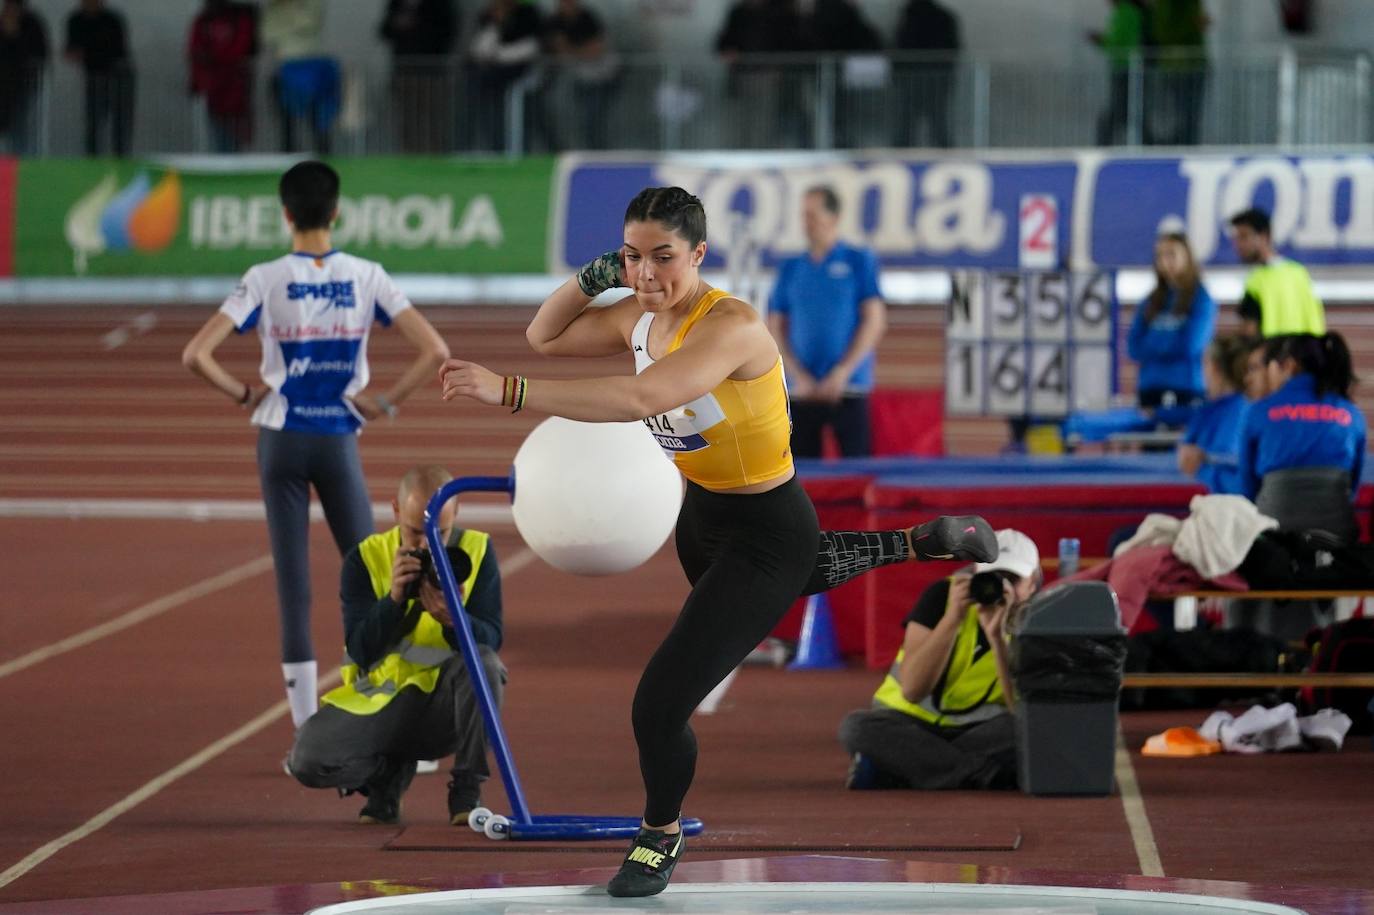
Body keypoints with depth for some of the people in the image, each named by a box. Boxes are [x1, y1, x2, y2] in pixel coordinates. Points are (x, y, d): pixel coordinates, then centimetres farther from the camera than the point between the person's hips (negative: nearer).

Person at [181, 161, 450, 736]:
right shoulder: (366, 278, -4)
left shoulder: (265, 280, -7)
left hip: (282, 441, -1)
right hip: (340, 443, 1)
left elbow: (196, 356, -15)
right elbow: (434, 350, -9)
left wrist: (242, 395, 0)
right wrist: (387, 402, -1)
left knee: (294, 585, 4)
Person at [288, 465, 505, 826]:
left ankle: (466, 792, -14)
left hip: (447, 703, 0)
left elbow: (491, 641, -13)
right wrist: (395, 598, -28)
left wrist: (452, 619, -35)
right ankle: (390, 773, 9)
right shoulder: (365, 559, -5)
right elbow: (361, 651, -12)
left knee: (483, 663, -34)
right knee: (308, 761, -25)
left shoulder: (475, 552, -4)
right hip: (380, 703, 0)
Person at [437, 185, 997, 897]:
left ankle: (661, 834, 18)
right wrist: (591, 277, -13)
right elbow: (544, 337, 7)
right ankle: (918, 544, 54)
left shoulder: (731, 326, -33)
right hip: (703, 516, 9)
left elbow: (642, 398, -49)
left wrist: (507, 390, -52)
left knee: (659, 706, -12)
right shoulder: (641, 316, -7)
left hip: (766, 534, -9)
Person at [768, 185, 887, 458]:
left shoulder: (860, 262, 4)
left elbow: (875, 321, -1)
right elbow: (775, 329, 10)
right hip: (801, 392, 3)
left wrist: (841, 373, -9)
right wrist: (798, 377, -4)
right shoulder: (790, 269, 13)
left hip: (847, 389, -3)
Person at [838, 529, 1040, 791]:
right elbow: (912, 690, -21)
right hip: (910, 725, -1)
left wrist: (997, 636, -31)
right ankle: (986, 775, -31)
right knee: (858, 726, -32)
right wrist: (953, 617, -30)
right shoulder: (943, 595, -11)